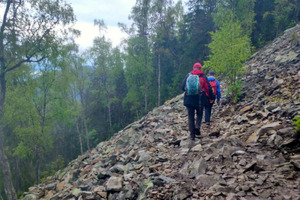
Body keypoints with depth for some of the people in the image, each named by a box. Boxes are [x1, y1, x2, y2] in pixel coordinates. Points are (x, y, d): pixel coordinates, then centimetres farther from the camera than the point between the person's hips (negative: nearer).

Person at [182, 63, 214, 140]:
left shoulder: (188, 75, 5)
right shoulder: (203, 76, 3)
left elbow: (183, 87, 6)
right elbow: (209, 88, 1)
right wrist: (211, 97, 10)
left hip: (189, 99, 1)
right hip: (200, 99, -1)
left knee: (191, 116, 8)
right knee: (199, 114, 18)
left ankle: (192, 134, 6)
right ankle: (197, 126, -7)